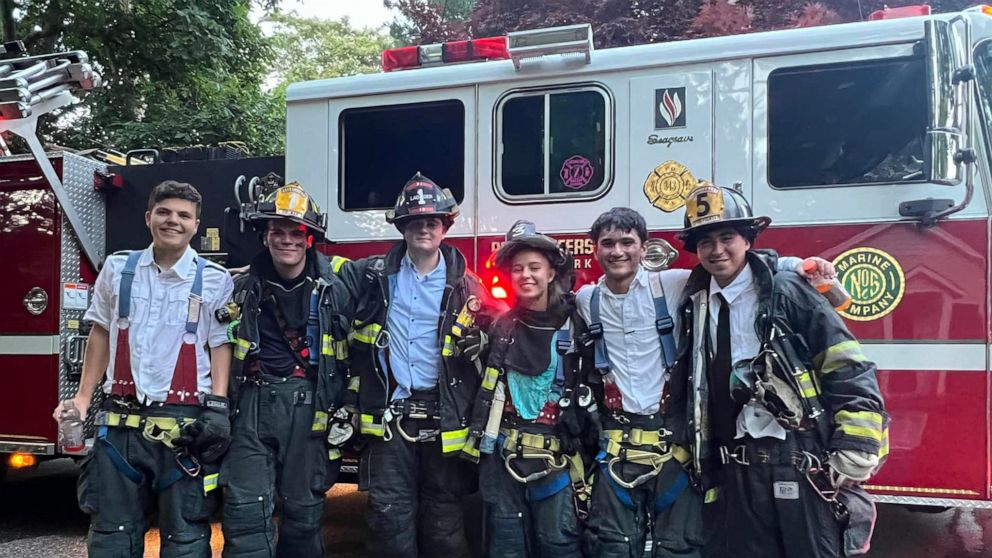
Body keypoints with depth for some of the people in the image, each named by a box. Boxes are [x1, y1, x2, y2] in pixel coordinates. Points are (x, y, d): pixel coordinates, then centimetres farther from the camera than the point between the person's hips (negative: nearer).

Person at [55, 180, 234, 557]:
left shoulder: (215, 280, -1)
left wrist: (218, 406, -10)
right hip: (121, 421, 3)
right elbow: (101, 334, 15)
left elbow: (221, 347, 1)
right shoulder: (117, 268, 8)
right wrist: (83, 396, 12)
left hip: (184, 424, -3)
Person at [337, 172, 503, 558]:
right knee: (390, 519, 3)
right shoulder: (374, 275, 5)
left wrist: (480, 341, -4)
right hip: (388, 416, 0)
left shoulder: (463, 285, 4)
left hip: (444, 419, 0)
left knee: (444, 520, 7)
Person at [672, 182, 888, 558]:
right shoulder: (695, 305, 10)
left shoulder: (789, 293, -4)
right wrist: (707, 470, 16)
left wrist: (852, 462, -12)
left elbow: (850, 374, -8)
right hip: (738, 474, 5)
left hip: (804, 467, -4)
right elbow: (688, 392, 19)